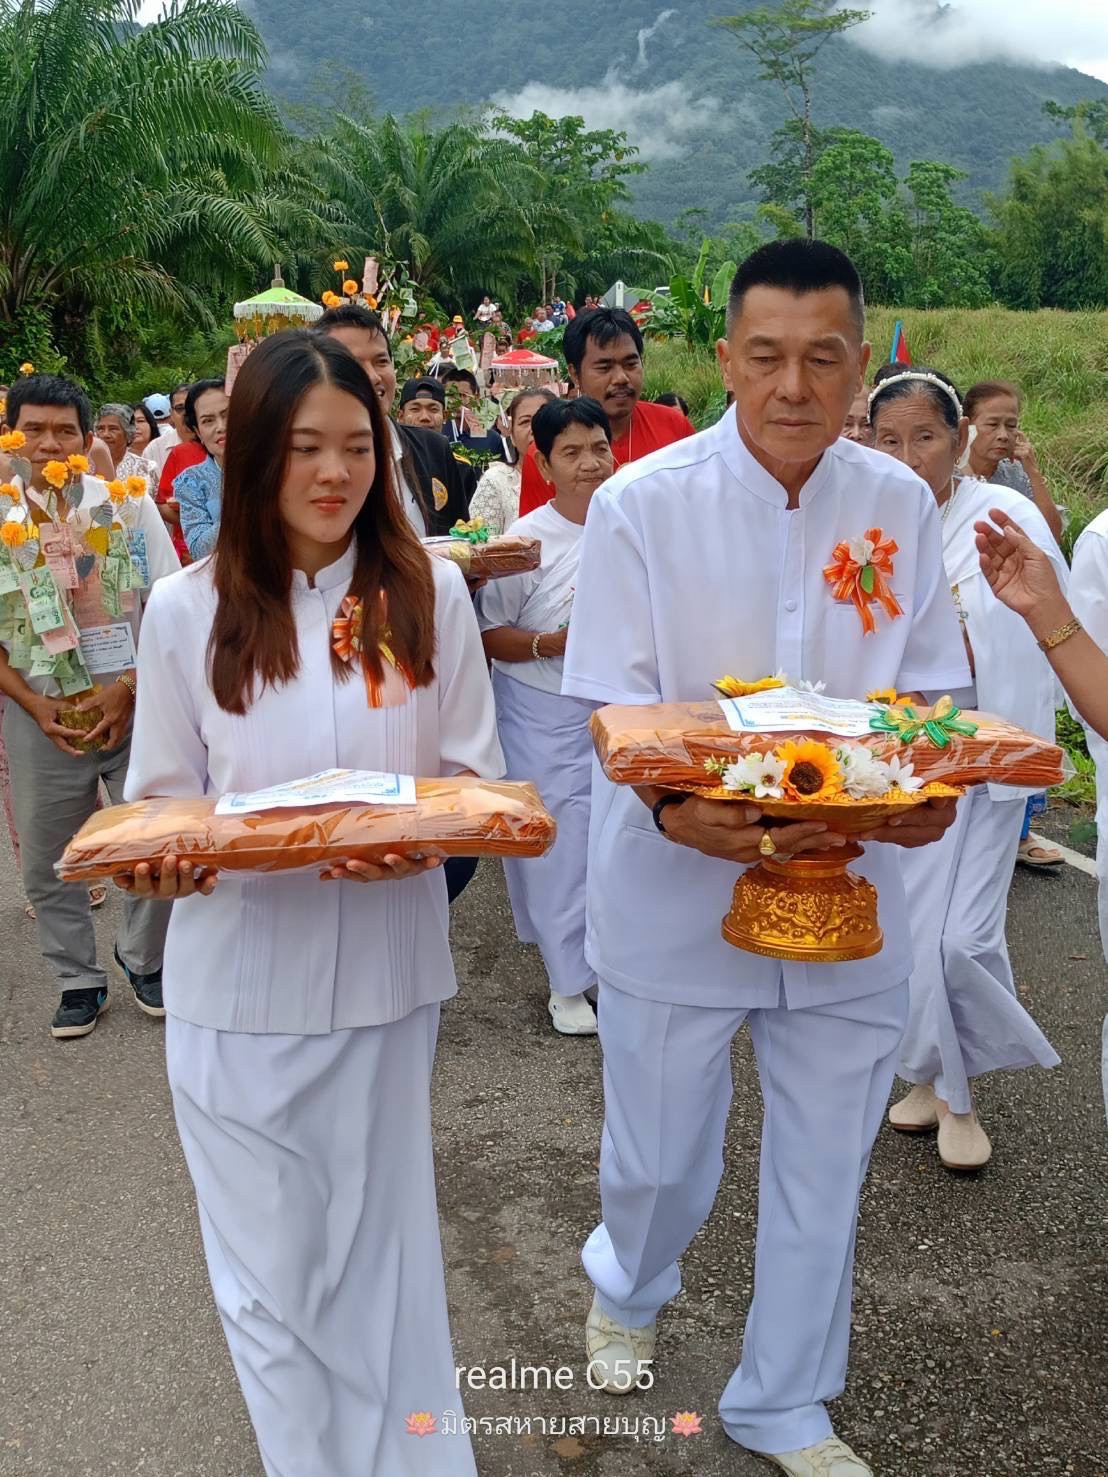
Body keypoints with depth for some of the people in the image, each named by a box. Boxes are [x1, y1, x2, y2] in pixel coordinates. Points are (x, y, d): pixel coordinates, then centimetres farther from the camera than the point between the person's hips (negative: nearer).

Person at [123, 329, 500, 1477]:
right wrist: (167, 858, -19)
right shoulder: (186, 609, -2)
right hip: (238, 979, 0)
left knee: (381, 1252, 15)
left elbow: (476, 773, 2)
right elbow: (163, 799, 3)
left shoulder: (428, 591, -2)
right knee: (272, 1267, 11)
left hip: (386, 966, 0)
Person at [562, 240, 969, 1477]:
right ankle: (625, 1289, 51)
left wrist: (927, 787, -15)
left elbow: (922, 685, 6)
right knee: (660, 1160, 14)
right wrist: (677, 811, -30)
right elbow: (616, 709, -10)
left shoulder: (898, 501, -1)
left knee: (824, 1166, 15)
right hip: (676, 894, -2)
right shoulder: (642, 503, -11)